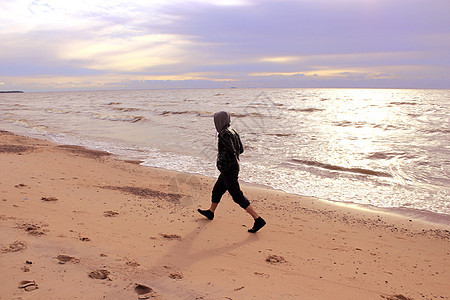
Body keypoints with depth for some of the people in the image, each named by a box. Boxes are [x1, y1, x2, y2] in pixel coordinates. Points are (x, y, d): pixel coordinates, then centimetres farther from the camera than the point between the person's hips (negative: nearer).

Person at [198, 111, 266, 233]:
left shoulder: (224, 134, -19)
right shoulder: (232, 131, 9)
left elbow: (231, 152, -27)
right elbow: (240, 149, 15)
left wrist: (220, 158, -12)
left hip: (228, 170, -10)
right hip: (234, 168, 10)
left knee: (238, 197, -7)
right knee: (217, 190, 25)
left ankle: (258, 220, -8)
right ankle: (210, 212, 45)